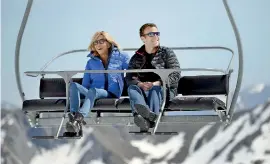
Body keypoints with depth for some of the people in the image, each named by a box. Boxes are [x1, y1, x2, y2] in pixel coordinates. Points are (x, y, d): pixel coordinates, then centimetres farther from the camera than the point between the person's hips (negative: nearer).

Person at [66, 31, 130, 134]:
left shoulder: (120, 57, 15)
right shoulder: (91, 62, 21)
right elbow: (85, 84, 17)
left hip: (111, 94, -4)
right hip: (93, 93, 4)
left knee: (93, 91, -38)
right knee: (73, 85, -26)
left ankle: (79, 117, -63)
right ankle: (73, 116, -46)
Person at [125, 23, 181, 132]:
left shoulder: (166, 53, 11)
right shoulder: (136, 57, 19)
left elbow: (176, 75, -2)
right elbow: (129, 78, 5)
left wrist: (157, 83, -17)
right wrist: (140, 84, -18)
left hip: (165, 90, -2)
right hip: (142, 90, 2)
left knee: (154, 89, -35)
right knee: (131, 88, -29)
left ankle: (149, 119, -63)